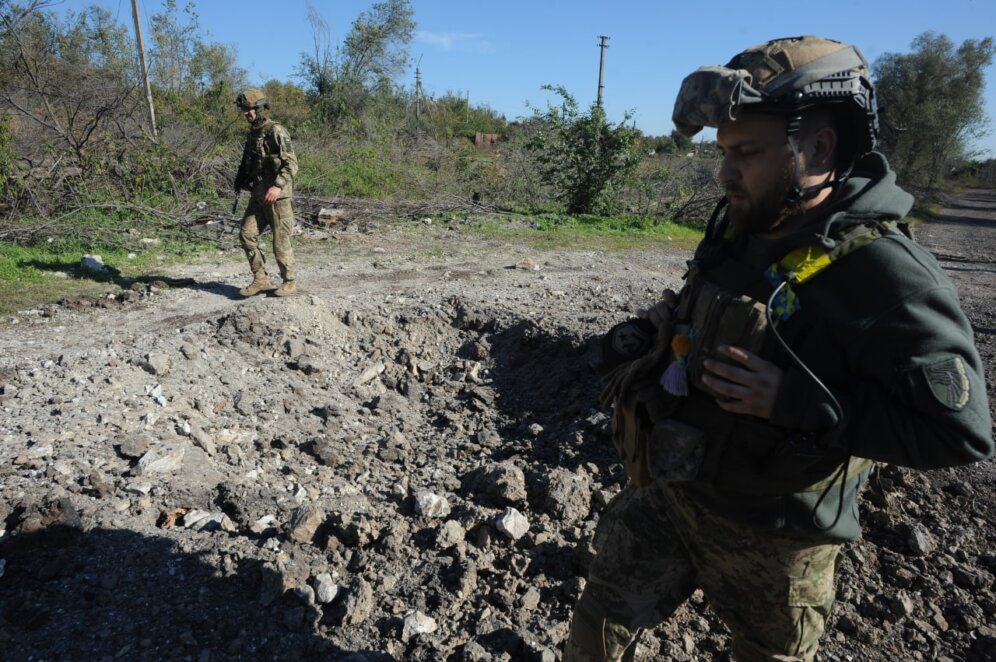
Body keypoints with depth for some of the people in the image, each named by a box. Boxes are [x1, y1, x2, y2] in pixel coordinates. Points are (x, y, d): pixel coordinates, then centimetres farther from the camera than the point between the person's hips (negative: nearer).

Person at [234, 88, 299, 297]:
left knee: (280, 241, -3)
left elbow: (291, 164, -18)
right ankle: (261, 280, 11)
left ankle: (290, 282, 11)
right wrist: (240, 182, 15)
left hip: (277, 196, -8)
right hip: (258, 196, 8)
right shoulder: (253, 133, 15)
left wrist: (278, 186, -29)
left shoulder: (276, 132, -11)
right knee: (247, 235, 2)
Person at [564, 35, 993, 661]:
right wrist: (657, 329, -1)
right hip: (665, 493, 6)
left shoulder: (883, 272, -22)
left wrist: (799, 402, -30)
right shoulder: (737, 230, 0)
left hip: (770, 538, -5)